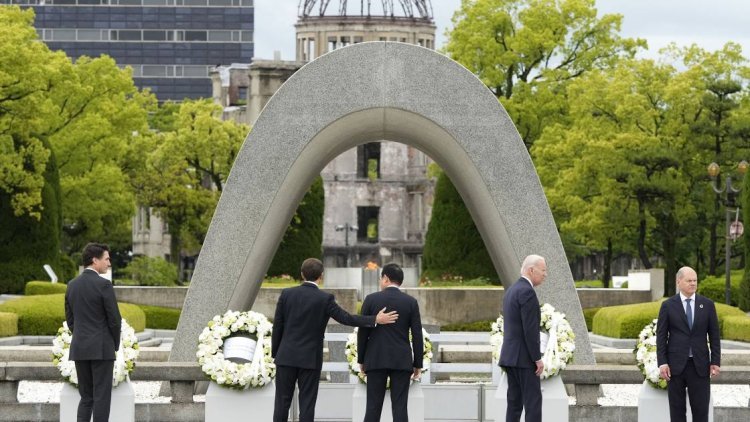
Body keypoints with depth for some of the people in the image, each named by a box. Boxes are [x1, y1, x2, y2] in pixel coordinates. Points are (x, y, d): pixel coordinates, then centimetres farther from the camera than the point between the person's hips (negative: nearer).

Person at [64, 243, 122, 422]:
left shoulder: (72, 285, 8)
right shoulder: (104, 284, -13)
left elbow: (70, 320, 13)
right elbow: (114, 319, -11)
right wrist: (115, 344, 6)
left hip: (79, 348, 6)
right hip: (101, 349, -6)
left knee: (86, 397, 11)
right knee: (102, 397, -2)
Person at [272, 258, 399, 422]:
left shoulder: (286, 294, -1)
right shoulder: (325, 298, -9)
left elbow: (277, 326, 2)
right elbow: (346, 318, -10)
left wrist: (275, 353, 12)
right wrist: (376, 320, -2)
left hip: (287, 356, 2)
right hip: (310, 358, -2)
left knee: (282, 401, 6)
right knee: (307, 403, 1)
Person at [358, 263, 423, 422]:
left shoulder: (371, 299, -1)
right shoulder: (411, 302, 1)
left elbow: (362, 332, 1)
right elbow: (417, 336, 0)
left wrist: (361, 360, 10)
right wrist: (418, 364, 6)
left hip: (376, 360, 0)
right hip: (402, 361, 0)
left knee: (373, 406, 1)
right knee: (400, 407, -1)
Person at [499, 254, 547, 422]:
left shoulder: (511, 291, 16)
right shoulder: (527, 292, -16)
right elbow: (530, 329, -21)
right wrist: (538, 359, -17)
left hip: (510, 355, 9)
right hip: (524, 357, -9)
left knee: (515, 402, 8)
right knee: (533, 401, -7)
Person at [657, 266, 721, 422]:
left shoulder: (707, 304, 5)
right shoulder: (668, 305, 1)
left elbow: (714, 336, 6)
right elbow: (661, 336, 0)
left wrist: (716, 362, -1)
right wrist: (662, 363, -8)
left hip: (700, 365, 1)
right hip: (675, 365, -1)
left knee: (701, 409, -1)